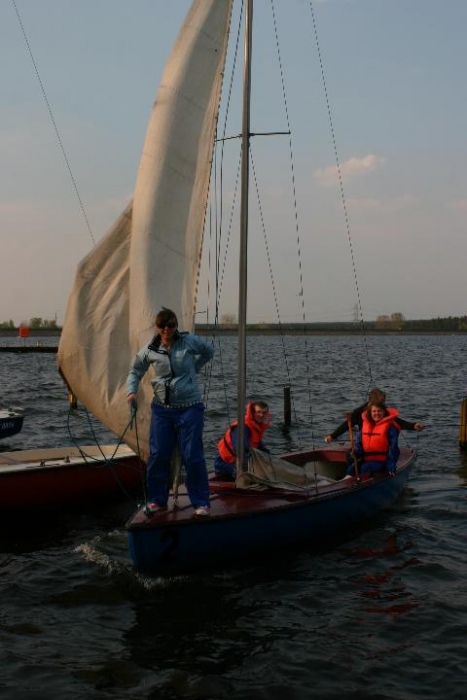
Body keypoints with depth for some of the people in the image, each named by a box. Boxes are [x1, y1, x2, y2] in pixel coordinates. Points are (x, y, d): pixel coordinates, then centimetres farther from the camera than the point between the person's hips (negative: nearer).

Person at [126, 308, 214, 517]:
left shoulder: (190, 342, -4)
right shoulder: (149, 350, 1)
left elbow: (209, 351, 17)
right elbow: (135, 371, 16)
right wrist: (131, 391, -1)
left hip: (190, 407, -2)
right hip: (162, 408, 3)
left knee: (192, 455, -6)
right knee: (157, 455, 3)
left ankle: (201, 503, 6)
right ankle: (157, 500, 20)